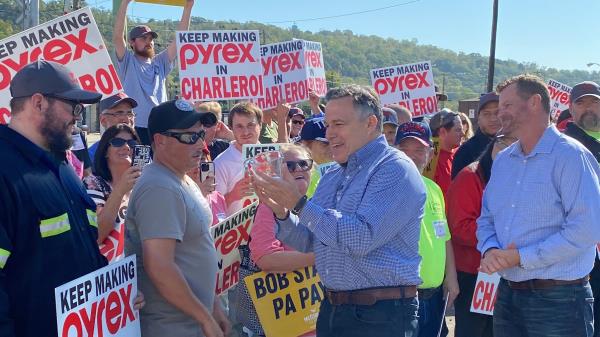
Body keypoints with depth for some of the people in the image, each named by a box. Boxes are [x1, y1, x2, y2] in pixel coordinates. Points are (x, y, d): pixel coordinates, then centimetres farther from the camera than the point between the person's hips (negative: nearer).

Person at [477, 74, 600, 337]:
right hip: (507, 294, 6)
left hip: (558, 299, -6)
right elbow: (486, 218, 15)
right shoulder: (502, 160, 12)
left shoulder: (570, 156, -11)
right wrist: (490, 250, -7)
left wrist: (521, 257, -18)